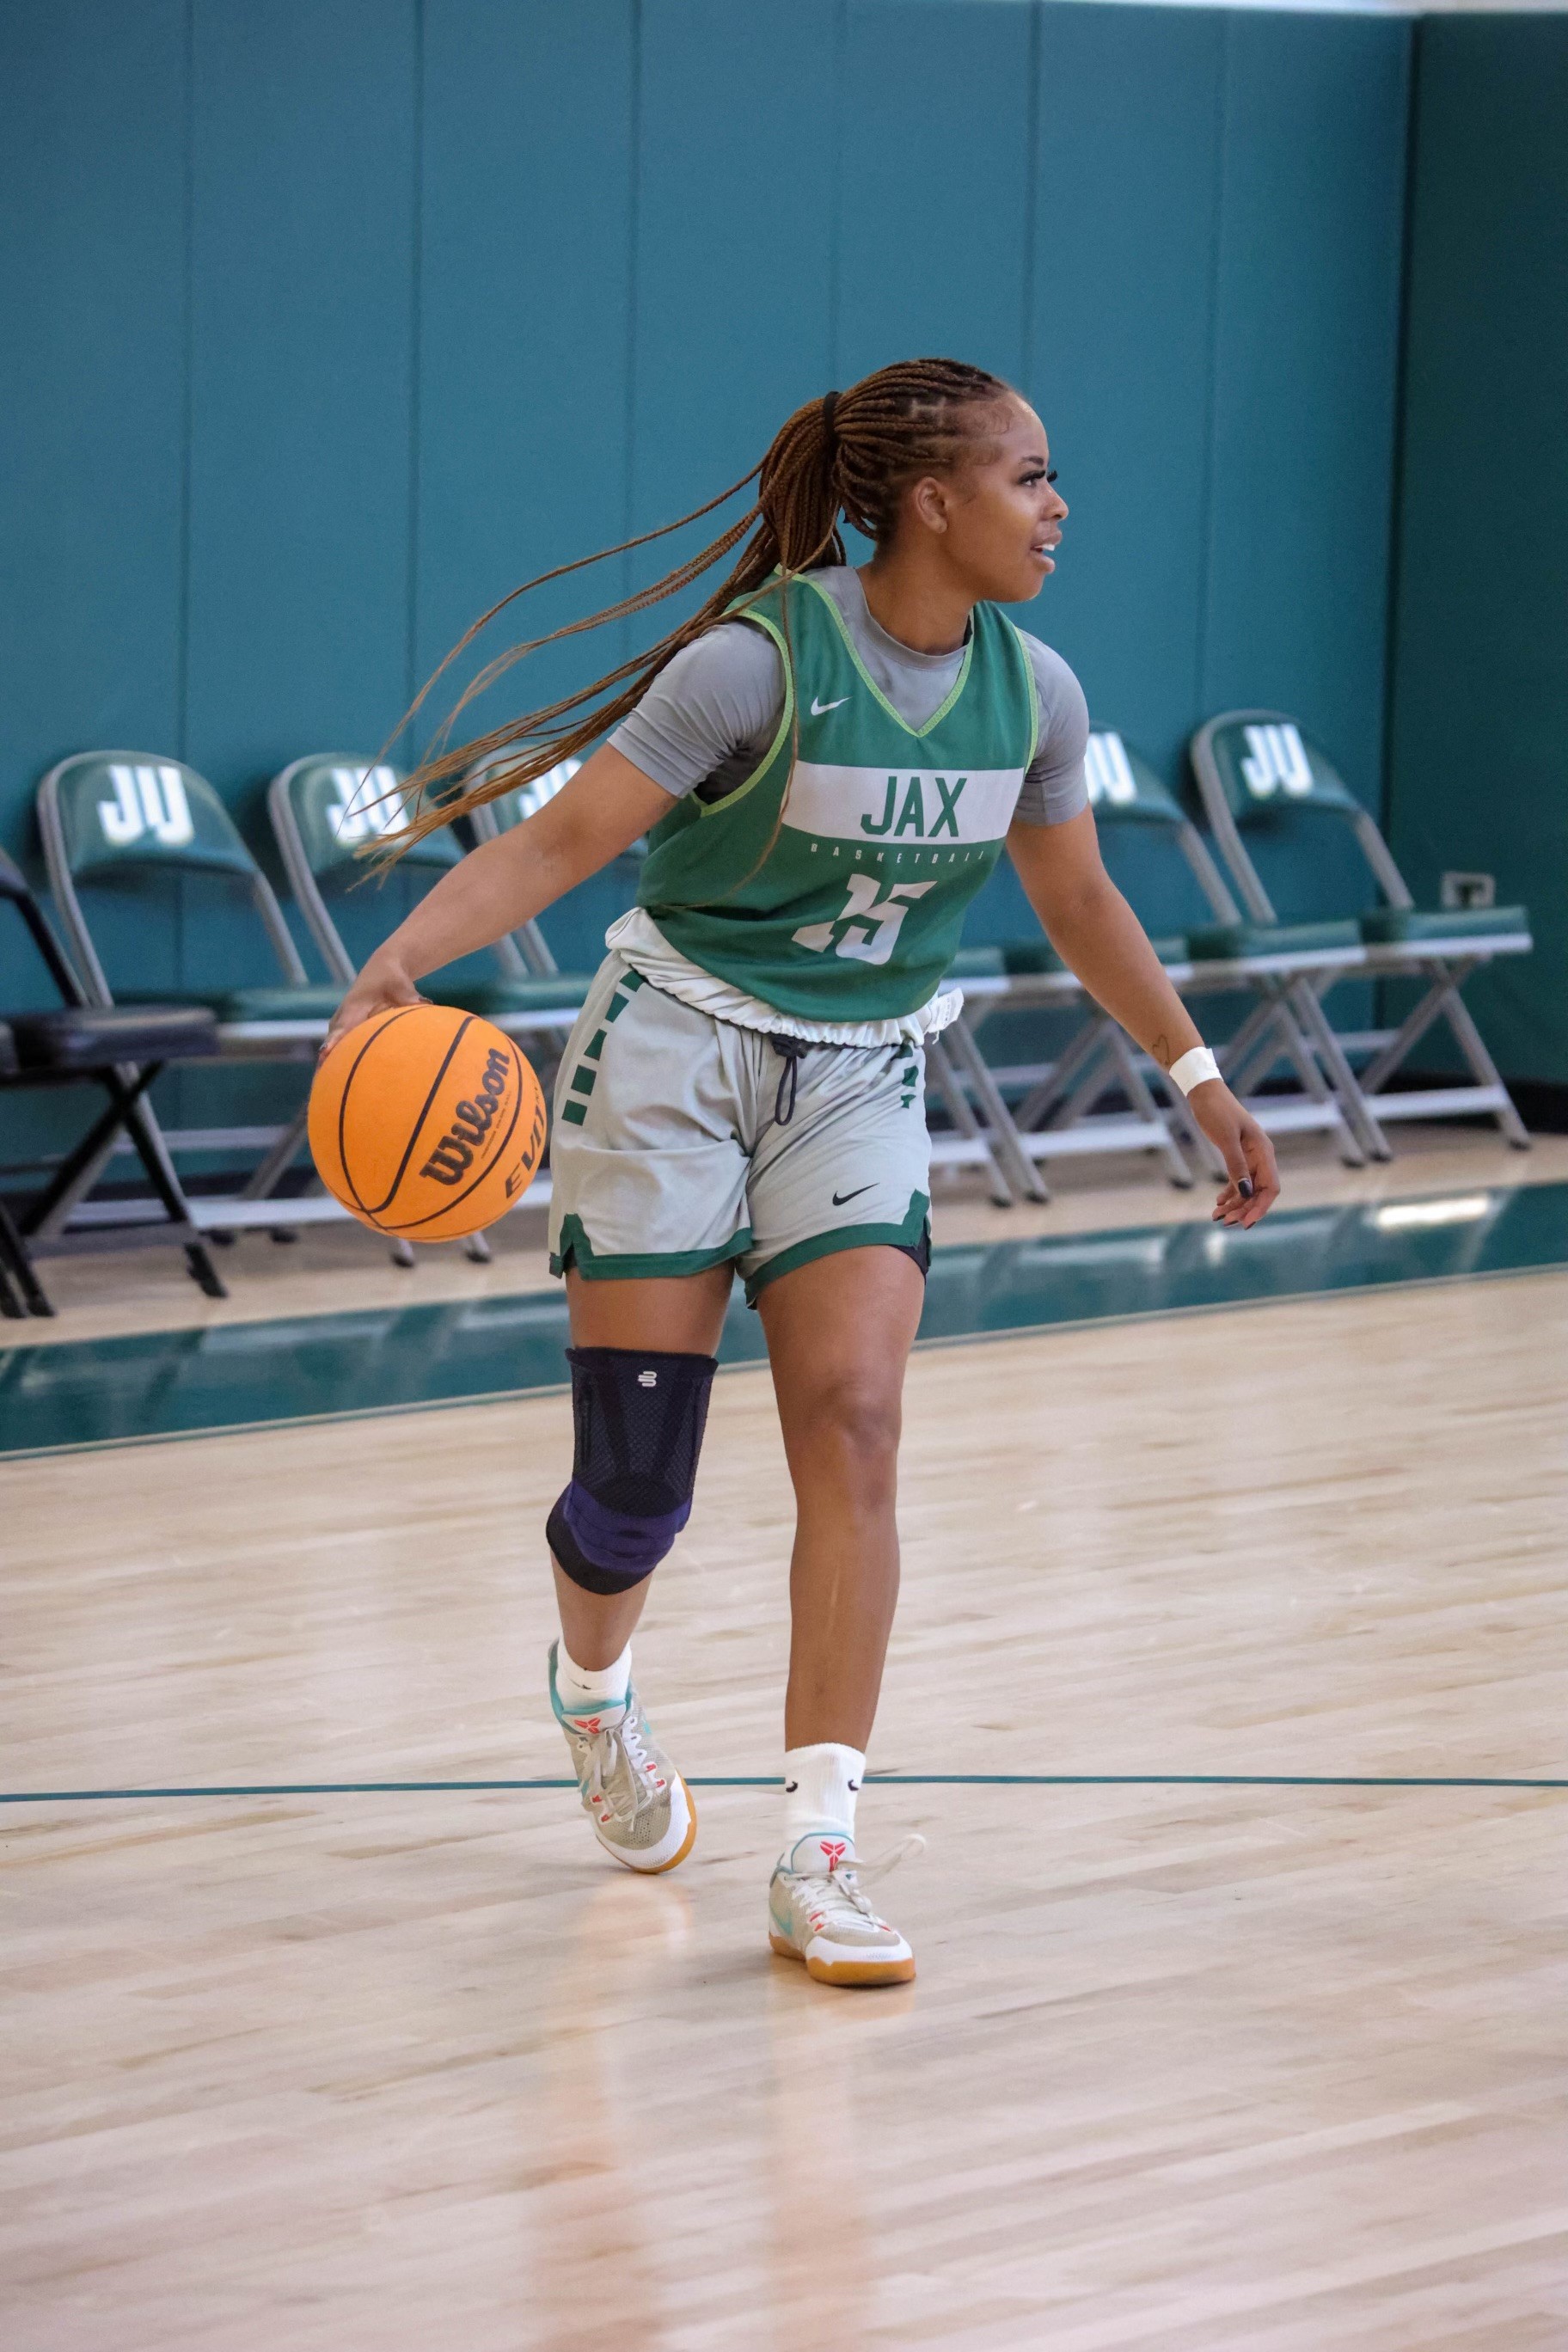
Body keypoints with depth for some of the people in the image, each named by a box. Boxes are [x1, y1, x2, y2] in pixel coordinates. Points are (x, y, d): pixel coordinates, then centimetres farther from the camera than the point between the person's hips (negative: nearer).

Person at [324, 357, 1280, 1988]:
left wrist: (1197, 1075, 15)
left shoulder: (1032, 692, -3)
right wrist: (400, 962, -37)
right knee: (635, 1479, -3)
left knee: (852, 1427, -15)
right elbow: (559, 841, -23)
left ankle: (818, 1857, -15)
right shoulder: (764, 660, -21)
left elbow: (1078, 903, 14)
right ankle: (591, 1688, 35)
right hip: (675, 1058, -4)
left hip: (859, 1083, 4)